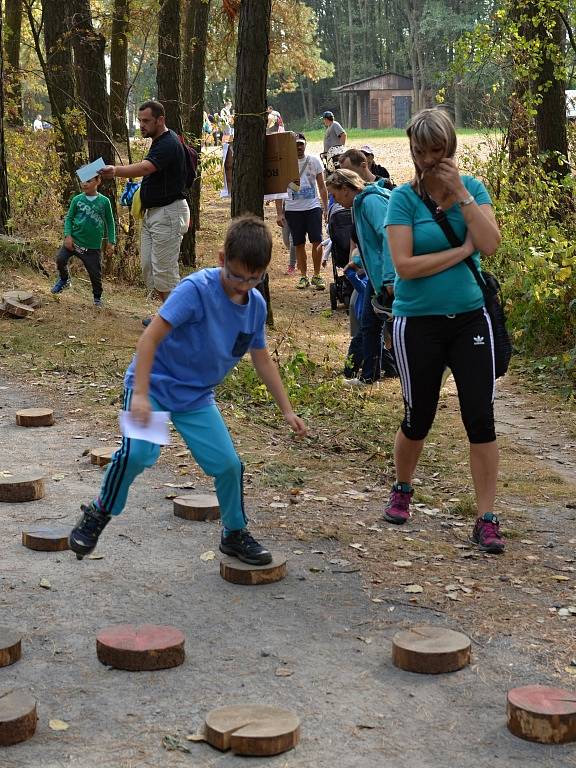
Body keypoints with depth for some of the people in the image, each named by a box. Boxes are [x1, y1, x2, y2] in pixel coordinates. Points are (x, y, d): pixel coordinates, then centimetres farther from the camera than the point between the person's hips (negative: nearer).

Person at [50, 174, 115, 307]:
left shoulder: (104, 201, -2)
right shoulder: (77, 199, 0)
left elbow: (110, 223, 6)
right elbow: (69, 218, 4)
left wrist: (111, 242, 2)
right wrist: (68, 235, -10)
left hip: (93, 246, -1)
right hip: (74, 240, 1)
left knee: (95, 274, 1)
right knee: (60, 259, -16)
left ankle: (97, 298, 28)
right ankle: (64, 279, 17)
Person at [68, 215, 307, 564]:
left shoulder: (256, 304, -3)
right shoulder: (196, 289, -24)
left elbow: (262, 358, 11)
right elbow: (150, 338, -26)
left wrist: (287, 410, 14)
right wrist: (140, 394, -31)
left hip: (197, 396, 6)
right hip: (154, 383, -5)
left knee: (228, 464, -1)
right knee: (138, 453, -25)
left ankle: (236, 534, 24)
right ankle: (98, 514, 1)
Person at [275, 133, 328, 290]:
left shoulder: (314, 161, 5)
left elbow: (322, 186, 10)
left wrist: (326, 208, 6)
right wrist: (279, 213, -4)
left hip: (313, 207, 0)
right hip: (293, 209, 0)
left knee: (317, 241, -7)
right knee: (299, 244, 5)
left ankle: (316, 276, 3)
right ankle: (303, 276, 15)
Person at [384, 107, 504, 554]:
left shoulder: (472, 188, 1)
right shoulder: (405, 198, -8)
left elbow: (490, 244, -14)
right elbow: (404, 265, -18)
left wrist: (460, 193, -17)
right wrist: (462, 250, -13)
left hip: (469, 317, 2)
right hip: (419, 323, -2)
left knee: (481, 417, -2)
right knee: (418, 417, 10)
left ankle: (487, 518, 5)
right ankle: (402, 490, 37)